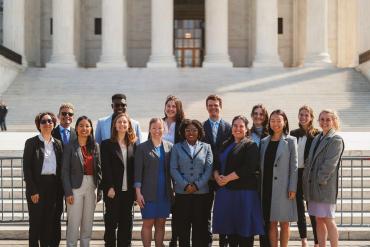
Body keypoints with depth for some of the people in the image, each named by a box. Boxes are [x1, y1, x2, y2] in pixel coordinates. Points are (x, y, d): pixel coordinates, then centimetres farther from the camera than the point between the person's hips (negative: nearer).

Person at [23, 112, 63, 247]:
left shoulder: (57, 144, 10)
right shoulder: (31, 142, -2)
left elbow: (60, 167, 11)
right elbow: (26, 168, -6)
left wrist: (60, 189, 3)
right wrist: (33, 191, -12)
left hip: (53, 187, 4)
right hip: (37, 186, -4)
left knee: (49, 222, 8)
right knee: (35, 221, 0)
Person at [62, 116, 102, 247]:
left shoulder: (95, 146, 9)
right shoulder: (70, 147, -2)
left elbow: (99, 169, 10)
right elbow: (65, 171, -5)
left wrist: (99, 190, 5)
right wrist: (68, 192, -12)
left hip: (91, 188, 4)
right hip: (76, 187, -4)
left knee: (88, 223, 9)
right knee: (74, 223, -2)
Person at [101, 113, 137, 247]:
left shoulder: (133, 145, 11)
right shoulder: (107, 144, 1)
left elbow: (135, 168, 9)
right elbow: (105, 167, -5)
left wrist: (135, 188, 2)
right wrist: (110, 187, -13)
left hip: (128, 190, 3)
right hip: (113, 190, -3)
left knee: (126, 223, 7)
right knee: (111, 221, 1)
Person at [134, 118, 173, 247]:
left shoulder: (170, 147, 7)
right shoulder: (142, 148, -2)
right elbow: (138, 171, -3)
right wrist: (138, 192, -8)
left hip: (165, 193, 3)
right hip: (148, 193, -3)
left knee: (160, 224, 9)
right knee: (148, 224, 1)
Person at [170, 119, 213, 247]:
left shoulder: (206, 147, 7)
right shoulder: (177, 148, 6)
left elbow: (209, 169, 0)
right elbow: (173, 169, 0)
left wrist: (197, 185, -10)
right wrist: (185, 185, -11)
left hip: (201, 192, 0)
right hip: (182, 193, 0)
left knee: (200, 226, 4)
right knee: (183, 227, 4)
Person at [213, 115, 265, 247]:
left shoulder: (250, 146, -1)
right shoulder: (225, 145, 17)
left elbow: (248, 168, -13)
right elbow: (217, 164, 14)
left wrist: (227, 178, -15)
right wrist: (217, 176, -7)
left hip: (244, 191, -5)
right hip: (225, 191, 6)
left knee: (244, 225, -3)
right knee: (230, 226, 8)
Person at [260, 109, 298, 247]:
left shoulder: (290, 141, 2)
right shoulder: (264, 142, 12)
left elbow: (294, 166, -3)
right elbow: (261, 165, 11)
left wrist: (292, 188, -10)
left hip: (283, 188, -3)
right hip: (267, 188, 3)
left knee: (284, 224, 3)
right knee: (271, 223, 5)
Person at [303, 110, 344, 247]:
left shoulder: (336, 140, -6)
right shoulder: (317, 138, 17)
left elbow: (330, 164, -14)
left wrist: (319, 180, -16)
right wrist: (306, 181, 9)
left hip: (325, 186, -7)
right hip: (312, 187, 7)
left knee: (328, 220, -5)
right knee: (319, 220, 9)